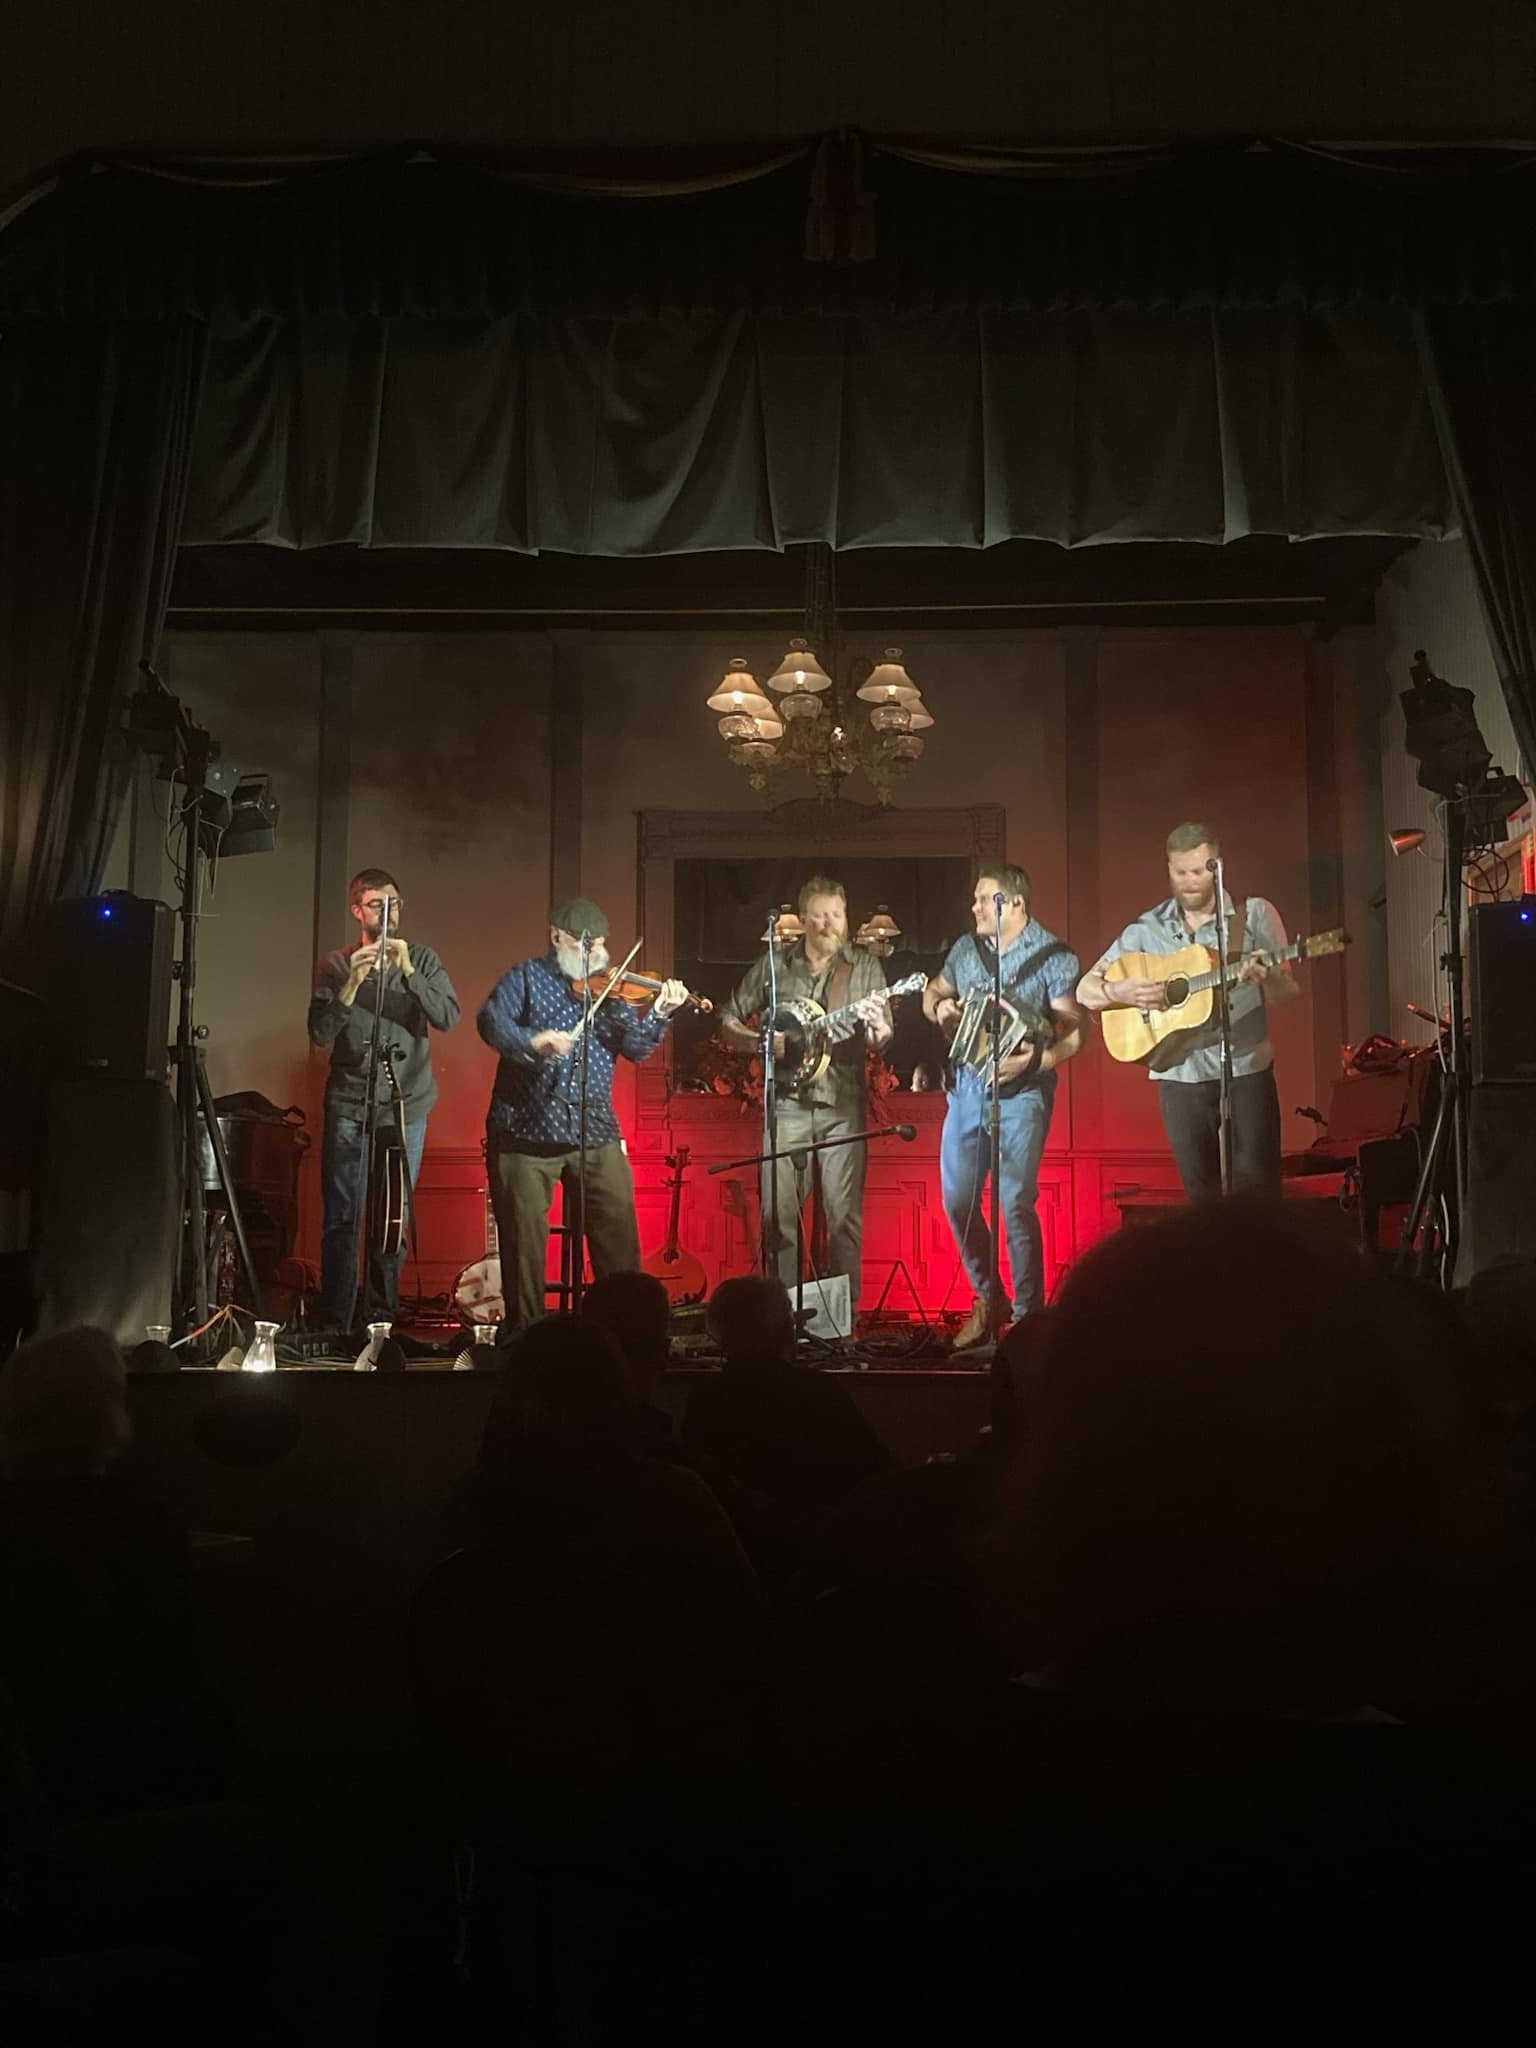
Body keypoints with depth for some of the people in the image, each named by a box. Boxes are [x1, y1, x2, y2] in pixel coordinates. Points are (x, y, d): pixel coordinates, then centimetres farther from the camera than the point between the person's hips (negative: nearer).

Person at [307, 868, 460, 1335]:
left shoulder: (422, 959, 6)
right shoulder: (337, 965, 4)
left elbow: (448, 1017, -7)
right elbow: (320, 1033, -5)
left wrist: (408, 971, -17)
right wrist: (353, 983, -17)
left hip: (406, 1106, 1)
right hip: (349, 1107, -1)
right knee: (342, 1217, -4)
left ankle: (381, 1319, 13)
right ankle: (335, 1323, 2)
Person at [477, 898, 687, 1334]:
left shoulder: (609, 988, 12)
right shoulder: (526, 978, 5)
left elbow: (635, 1046, 2)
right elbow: (491, 1021, -10)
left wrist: (659, 1015, -16)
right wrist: (534, 1041, -27)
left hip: (595, 1133, 3)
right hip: (527, 1130, -2)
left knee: (618, 1229, 0)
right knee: (524, 1236, 3)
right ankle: (525, 1329, 15)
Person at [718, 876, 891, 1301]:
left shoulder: (865, 966, 5)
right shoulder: (773, 966, 6)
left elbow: (882, 1041, 2)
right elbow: (727, 1022, 11)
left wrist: (876, 1027, -21)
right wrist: (763, 1040, -7)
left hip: (843, 1104, 0)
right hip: (788, 1102, 1)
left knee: (845, 1214, -2)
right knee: (779, 1212, 0)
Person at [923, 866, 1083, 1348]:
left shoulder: (1054, 956, -6)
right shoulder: (966, 948, 11)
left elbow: (1073, 1031, -11)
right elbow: (932, 992, 25)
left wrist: (1038, 1060, -26)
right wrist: (939, 1008, 2)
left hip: (1021, 1093, -5)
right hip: (966, 1086, 6)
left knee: (1016, 1204, -10)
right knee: (958, 1201, 5)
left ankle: (1028, 1313, 3)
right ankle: (988, 1299, 23)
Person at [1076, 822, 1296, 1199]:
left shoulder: (1255, 914, 1)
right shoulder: (1146, 929, 5)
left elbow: (1288, 994, 0)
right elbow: (1086, 991, 6)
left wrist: (1268, 977, -23)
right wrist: (1122, 992, -15)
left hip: (1246, 1072, -2)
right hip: (1179, 1077, 2)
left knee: (1257, 1192, -5)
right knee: (1202, 1193, 8)